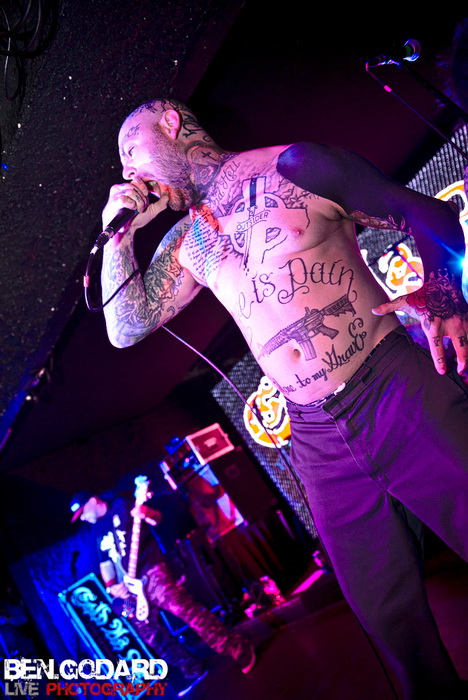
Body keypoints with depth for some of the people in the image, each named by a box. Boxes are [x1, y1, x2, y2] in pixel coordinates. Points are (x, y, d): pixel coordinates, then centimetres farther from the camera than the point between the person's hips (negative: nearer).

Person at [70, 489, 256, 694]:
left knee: (184, 608, -19)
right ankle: (193, 671, 13)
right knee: (150, 634, 2)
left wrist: (145, 513, -26)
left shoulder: (121, 505, 2)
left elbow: (157, 519, -3)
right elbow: (105, 562, 19)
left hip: (150, 572, -7)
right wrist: (111, 585, 1)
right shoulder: (99, 531, 19)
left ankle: (238, 651, -13)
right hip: (128, 587, 7)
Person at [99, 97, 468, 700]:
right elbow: (126, 328, 12)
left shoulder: (295, 166, 0)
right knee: (394, 627, 10)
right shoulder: (185, 244, 14)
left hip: (400, 393, -3)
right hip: (317, 441, 4)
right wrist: (118, 234, 3)